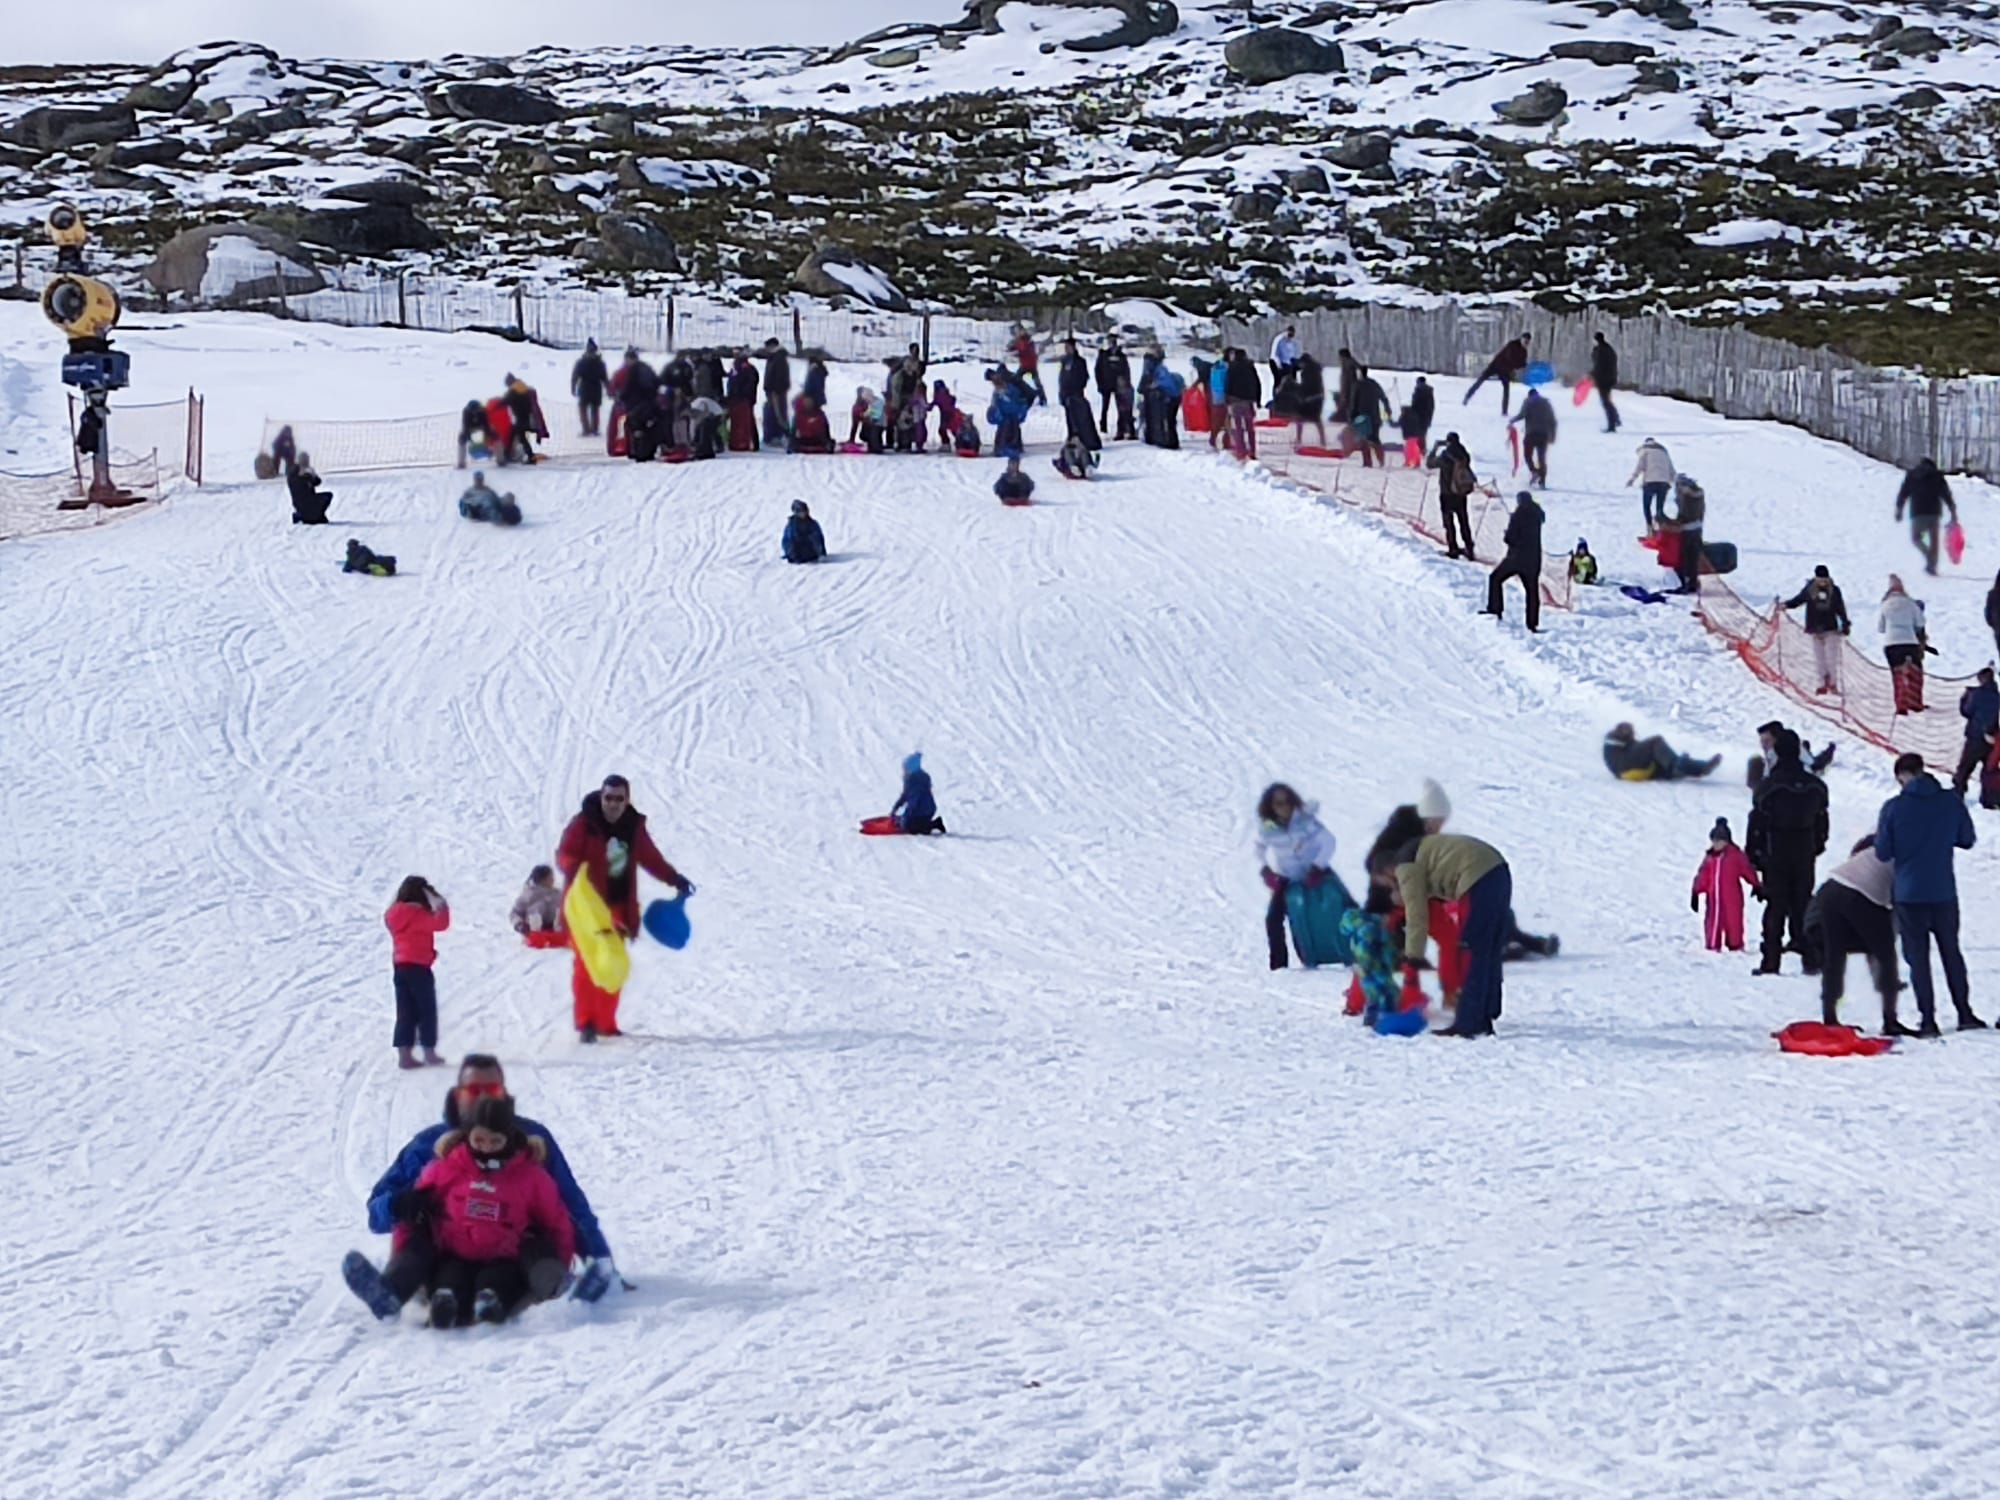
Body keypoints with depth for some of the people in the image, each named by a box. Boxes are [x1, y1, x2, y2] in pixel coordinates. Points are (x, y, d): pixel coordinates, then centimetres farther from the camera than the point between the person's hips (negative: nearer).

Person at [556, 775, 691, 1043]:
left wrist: (674, 879, 15)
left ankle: (605, 1022, 17)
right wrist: (575, 869, -35)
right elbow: (564, 855, -15)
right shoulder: (583, 824, -10)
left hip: (617, 907, 5)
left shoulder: (634, 826, 5)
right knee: (587, 963, -9)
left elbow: (650, 857, 19)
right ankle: (586, 1022, -8)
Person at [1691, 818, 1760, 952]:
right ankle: (1713, 946, 13)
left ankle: (1735, 945, 9)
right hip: (1714, 897, 4)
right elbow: (1702, 877, 13)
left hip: (1731, 897, -4)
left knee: (1733, 919, -1)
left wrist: (1756, 886, 0)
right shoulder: (1709, 857, 9)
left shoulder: (1736, 855, -3)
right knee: (1712, 920, 5)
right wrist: (1696, 892, 10)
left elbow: (1747, 870, 0)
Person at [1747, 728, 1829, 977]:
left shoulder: (1770, 785, -13)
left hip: (1775, 855, -4)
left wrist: (1752, 853, -1)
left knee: (1775, 905, -1)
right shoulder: (1815, 786, 2)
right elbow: (1821, 820, 13)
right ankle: (1810, 958, 7)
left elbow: (1757, 821, -10)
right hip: (1804, 854, 4)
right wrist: (1818, 846, 25)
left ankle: (1771, 961, -5)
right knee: (1803, 905, 10)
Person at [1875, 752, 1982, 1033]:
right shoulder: (1951, 802, -5)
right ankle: (1965, 1013, 19)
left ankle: (1928, 1019, 2)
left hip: (1909, 894, -2)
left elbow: (1883, 853, -6)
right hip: (1944, 892, 2)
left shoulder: (1893, 808, -11)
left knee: (1918, 957, 6)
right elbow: (1967, 840, 6)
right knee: (1951, 952, 17)